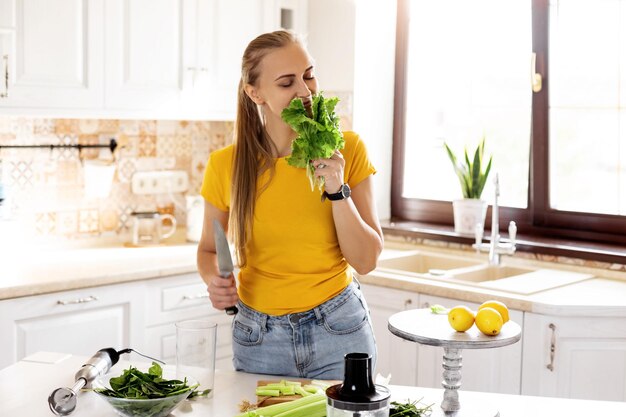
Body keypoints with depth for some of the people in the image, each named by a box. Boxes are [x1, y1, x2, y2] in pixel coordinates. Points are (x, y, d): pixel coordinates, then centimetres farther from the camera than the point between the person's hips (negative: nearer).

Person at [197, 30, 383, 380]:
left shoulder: (347, 150, -10)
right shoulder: (226, 165, -9)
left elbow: (366, 261, -9)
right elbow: (209, 249, 8)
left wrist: (338, 190, -21)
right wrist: (214, 280, -13)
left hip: (339, 330, 0)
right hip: (259, 338, 1)